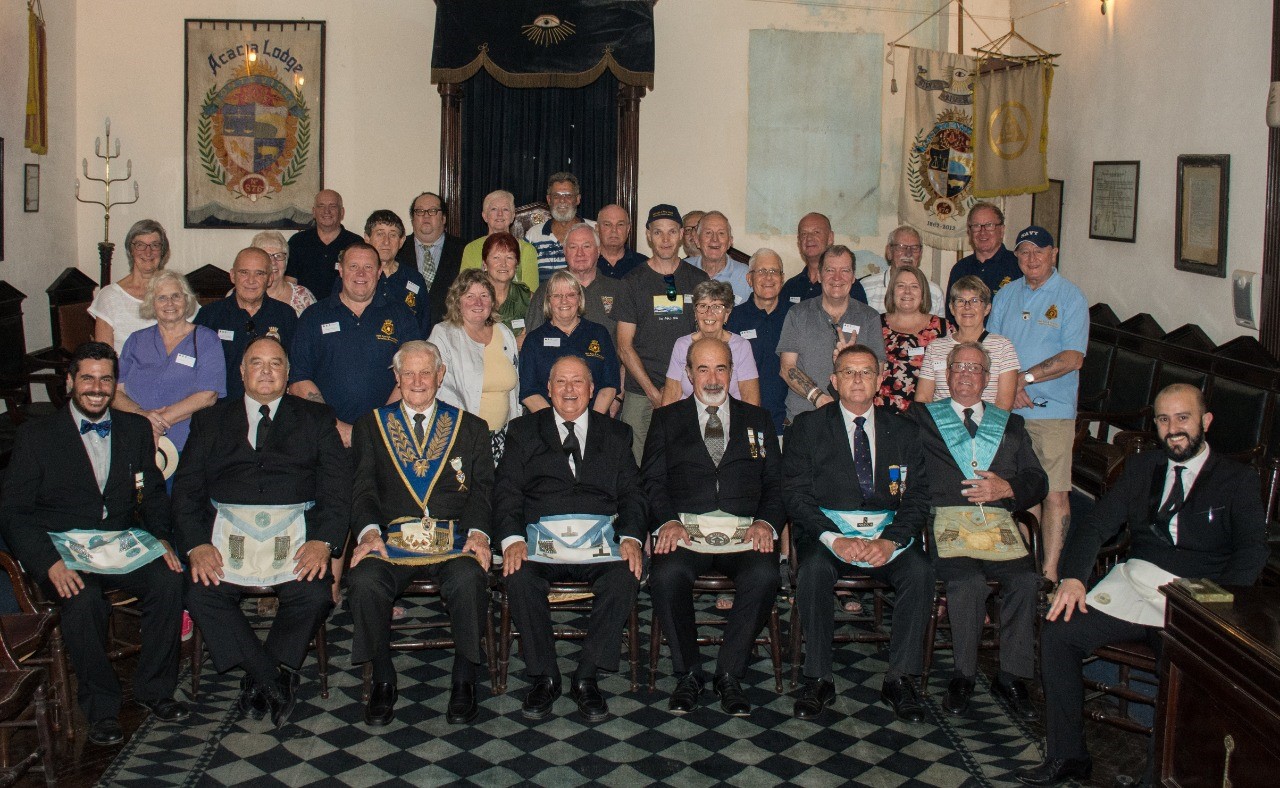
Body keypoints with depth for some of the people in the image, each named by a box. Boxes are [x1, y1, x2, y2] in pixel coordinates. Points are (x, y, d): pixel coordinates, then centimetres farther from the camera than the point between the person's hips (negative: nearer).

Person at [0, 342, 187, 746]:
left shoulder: (136, 429, 13)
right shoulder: (35, 435, 2)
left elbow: (153, 494, 17)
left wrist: (162, 539, -4)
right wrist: (50, 564, -19)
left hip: (124, 542, 3)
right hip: (63, 546, -3)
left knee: (169, 580, -27)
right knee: (83, 599, -34)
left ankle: (154, 688, -9)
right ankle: (100, 707, -16)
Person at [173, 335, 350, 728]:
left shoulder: (315, 418, 17)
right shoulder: (210, 420, 20)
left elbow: (337, 484, 6)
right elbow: (186, 487, 10)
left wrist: (323, 541, -11)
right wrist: (197, 544, -8)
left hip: (296, 531, -1)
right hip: (227, 530, 1)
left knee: (314, 596, -27)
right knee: (201, 595, -25)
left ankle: (259, 681, -5)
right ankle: (275, 681, -11)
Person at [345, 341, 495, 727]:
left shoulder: (470, 428, 17)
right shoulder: (371, 426, 17)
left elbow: (482, 488, 7)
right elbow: (364, 487, 7)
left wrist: (478, 532, -13)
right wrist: (369, 531, -13)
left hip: (454, 538, 0)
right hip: (391, 536, 1)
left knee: (469, 579, -34)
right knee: (365, 581, -31)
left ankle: (464, 680, -13)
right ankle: (383, 681, -10)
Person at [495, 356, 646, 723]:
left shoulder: (616, 434, 19)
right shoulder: (525, 431, 16)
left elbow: (632, 493, 11)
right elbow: (506, 490, 5)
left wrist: (632, 537, -9)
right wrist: (511, 537, -13)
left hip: (600, 537, 1)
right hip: (541, 537, 0)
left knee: (625, 576, -31)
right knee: (519, 577, -32)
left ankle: (587, 678, -16)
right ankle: (543, 676, -12)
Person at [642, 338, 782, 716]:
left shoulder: (757, 419, 21)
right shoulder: (667, 419, 17)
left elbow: (776, 482, 12)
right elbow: (652, 480, 7)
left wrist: (766, 522, -8)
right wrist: (667, 522, -12)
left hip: (744, 532, 1)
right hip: (686, 529, 0)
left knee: (764, 575, -31)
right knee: (666, 574, -32)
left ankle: (730, 674, -14)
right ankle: (688, 674, -11)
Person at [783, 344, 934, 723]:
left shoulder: (903, 431, 12)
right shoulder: (807, 426, 5)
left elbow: (918, 496, 4)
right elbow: (795, 493, -4)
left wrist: (891, 540, -15)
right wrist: (835, 539, -18)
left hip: (888, 532, 2)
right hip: (825, 529, -2)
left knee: (920, 570, -28)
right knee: (814, 569, -34)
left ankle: (900, 678, -15)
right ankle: (818, 680, -20)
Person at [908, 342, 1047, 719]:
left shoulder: (1011, 425, 25)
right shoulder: (921, 419, 17)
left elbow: (1038, 482, 16)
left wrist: (1006, 488, -4)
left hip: (998, 523, 3)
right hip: (947, 521, -2)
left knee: (1026, 578, -28)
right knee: (968, 581, -32)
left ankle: (1011, 677, -14)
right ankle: (963, 676, -13)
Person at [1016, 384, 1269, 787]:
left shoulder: (1237, 478, 7)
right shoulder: (1141, 467, 18)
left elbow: (1252, 549, -7)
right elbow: (1095, 525, 11)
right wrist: (1072, 577, -9)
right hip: (1131, 584, 4)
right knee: (1057, 631, -18)